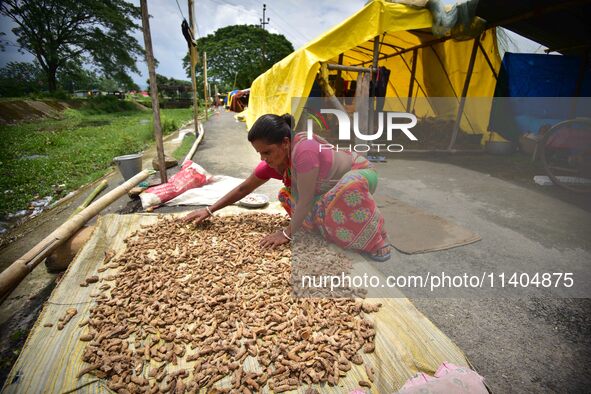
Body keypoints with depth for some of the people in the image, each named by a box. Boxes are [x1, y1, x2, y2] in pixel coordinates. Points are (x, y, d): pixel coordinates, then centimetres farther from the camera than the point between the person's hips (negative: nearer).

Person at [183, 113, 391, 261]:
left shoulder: (303, 149, -38)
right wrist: (209, 210, -5)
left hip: (360, 173, -7)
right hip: (333, 188, 7)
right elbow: (243, 189, -4)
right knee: (286, 195, -5)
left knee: (350, 188, -42)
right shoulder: (272, 162, -14)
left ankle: (375, 242, -17)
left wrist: (287, 233, -28)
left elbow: (305, 200, -35)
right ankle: (345, 218, 5)